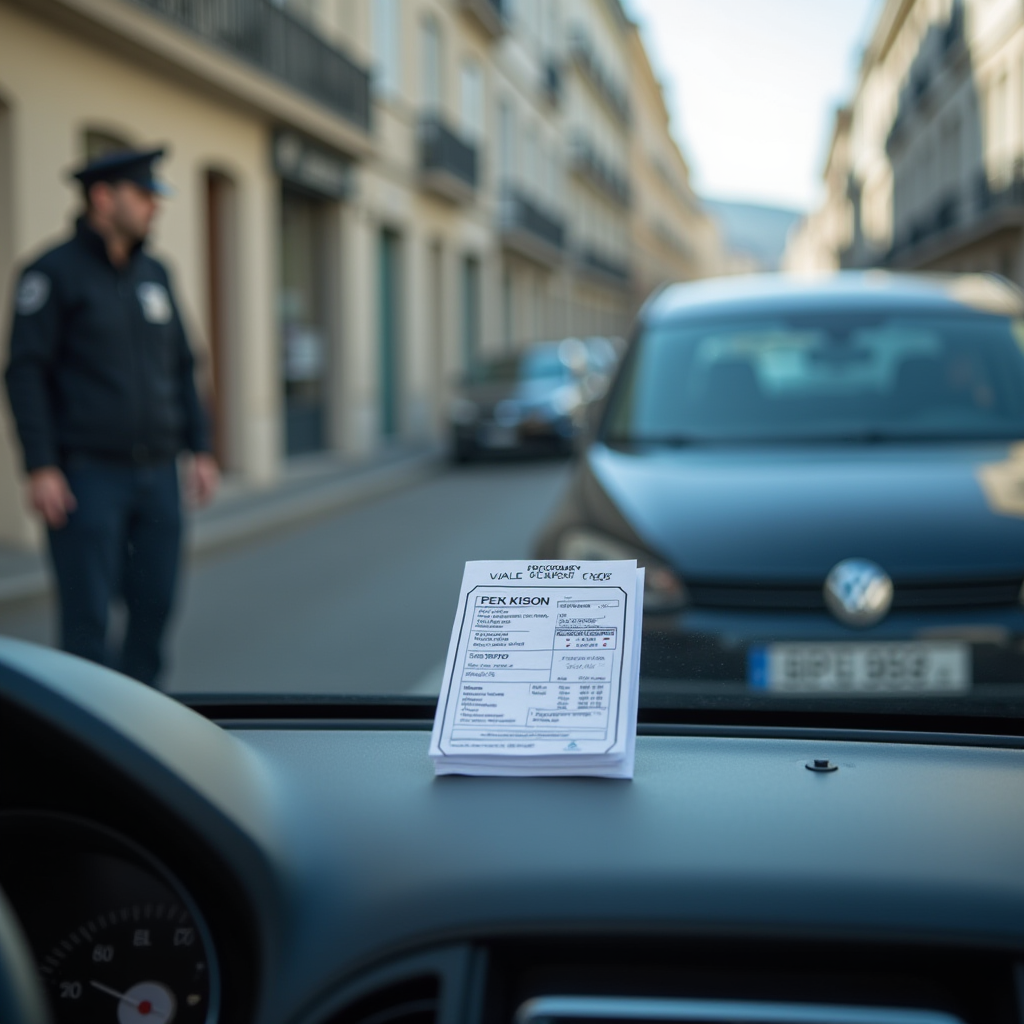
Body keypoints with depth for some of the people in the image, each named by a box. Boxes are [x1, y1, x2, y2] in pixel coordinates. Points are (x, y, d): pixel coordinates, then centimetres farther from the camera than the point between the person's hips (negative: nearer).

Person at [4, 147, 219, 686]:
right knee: (88, 619, -4)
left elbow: (180, 368, 17)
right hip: (85, 475, -6)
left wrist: (200, 450, 9)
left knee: (154, 605, 5)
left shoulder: (154, 273, 13)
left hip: (156, 475, 6)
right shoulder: (53, 272, -5)